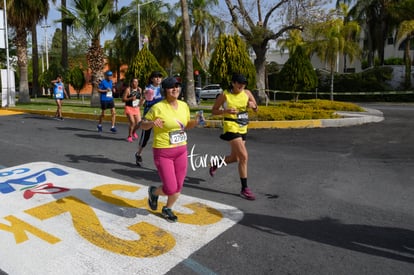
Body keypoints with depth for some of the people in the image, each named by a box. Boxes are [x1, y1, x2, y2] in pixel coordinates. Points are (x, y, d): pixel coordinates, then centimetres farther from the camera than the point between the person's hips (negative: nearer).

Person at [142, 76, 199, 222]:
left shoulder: (184, 105, 3)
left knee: (178, 187, 11)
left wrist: (196, 122, -3)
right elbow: (143, 124, -4)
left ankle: (167, 209, 39)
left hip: (181, 151, 6)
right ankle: (153, 192, 30)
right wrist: (152, 123, -25)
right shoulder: (158, 107, -14)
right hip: (163, 152, -5)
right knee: (170, 189, -5)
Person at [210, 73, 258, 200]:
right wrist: (226, 111, -20)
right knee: (244, 156, -16)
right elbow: (213, 111, -3)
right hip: (231, 128, -6)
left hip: (243, 129, 6)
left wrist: (253, 105, -11)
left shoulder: (247, 93, 4)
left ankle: (215, 164, 46)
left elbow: (256, 109, 13)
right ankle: (244, 189, -5)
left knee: (234, 158, 15)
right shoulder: (225, 95, -8)